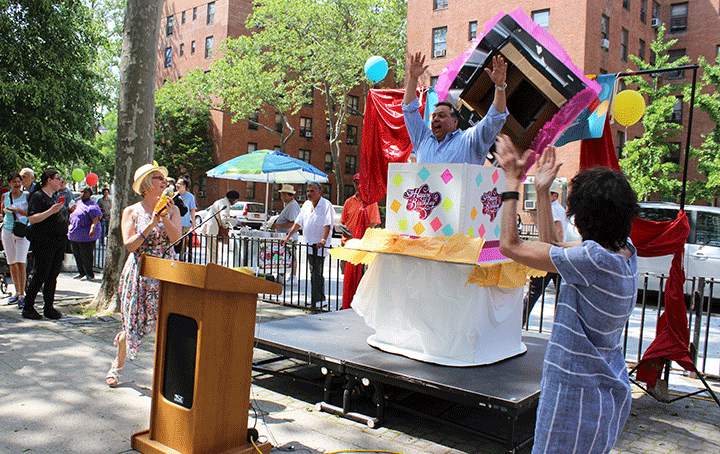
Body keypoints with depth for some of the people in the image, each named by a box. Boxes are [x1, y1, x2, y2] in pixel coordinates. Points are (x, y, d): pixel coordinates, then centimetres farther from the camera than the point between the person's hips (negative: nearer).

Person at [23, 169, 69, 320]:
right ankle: (28, 307, 7)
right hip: (44, 243, -8)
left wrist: (67, 210, 15)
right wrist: (51, 211, -24)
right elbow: (32, 219, -18)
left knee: (53, 276, 8)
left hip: (59, 243, 8)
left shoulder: (55, 197, 17)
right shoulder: (37, 196, -8)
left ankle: (49, 307, 14)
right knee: (41, 275, -5)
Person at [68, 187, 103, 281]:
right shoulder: (78, 203, 18)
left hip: (86, 235, -9)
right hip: (74, 234, 9)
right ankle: (81, 272, 27)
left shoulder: (92, 205, -9)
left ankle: (89, 274, 4)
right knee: (77, 254, 14)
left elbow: (96, 218, -20)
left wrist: (93, 227, -35)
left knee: (86, 255, -6)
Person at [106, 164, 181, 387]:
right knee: (134, 323, 4)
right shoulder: (132, 211, 1)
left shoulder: (172, 210, 7)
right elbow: (129, 245, -9)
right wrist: (152, 223, -17)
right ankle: (117, 365, 29)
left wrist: (165, 217, -20)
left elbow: (176, 238, -7)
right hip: (139, 272, -2)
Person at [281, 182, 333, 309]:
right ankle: (321, 298, 18)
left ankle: (316, 301, -9)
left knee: (316, 273, -11)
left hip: (320, 246, -7)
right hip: (309, 244, 7)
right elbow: (298, 222, 19)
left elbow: (327, 225, -20)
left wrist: (323, 240, -33)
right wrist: (288, 237, 14)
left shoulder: (326, 205, -9)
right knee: (314, 273, 9)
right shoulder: (306, 204, 14)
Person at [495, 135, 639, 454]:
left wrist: (512, 182, -11)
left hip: (577, 399, -9)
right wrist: (542, 191, 14)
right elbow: (551, 246, 13)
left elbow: (510, 246, -20)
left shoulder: (594, 259, -27)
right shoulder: (626, 251, 0)